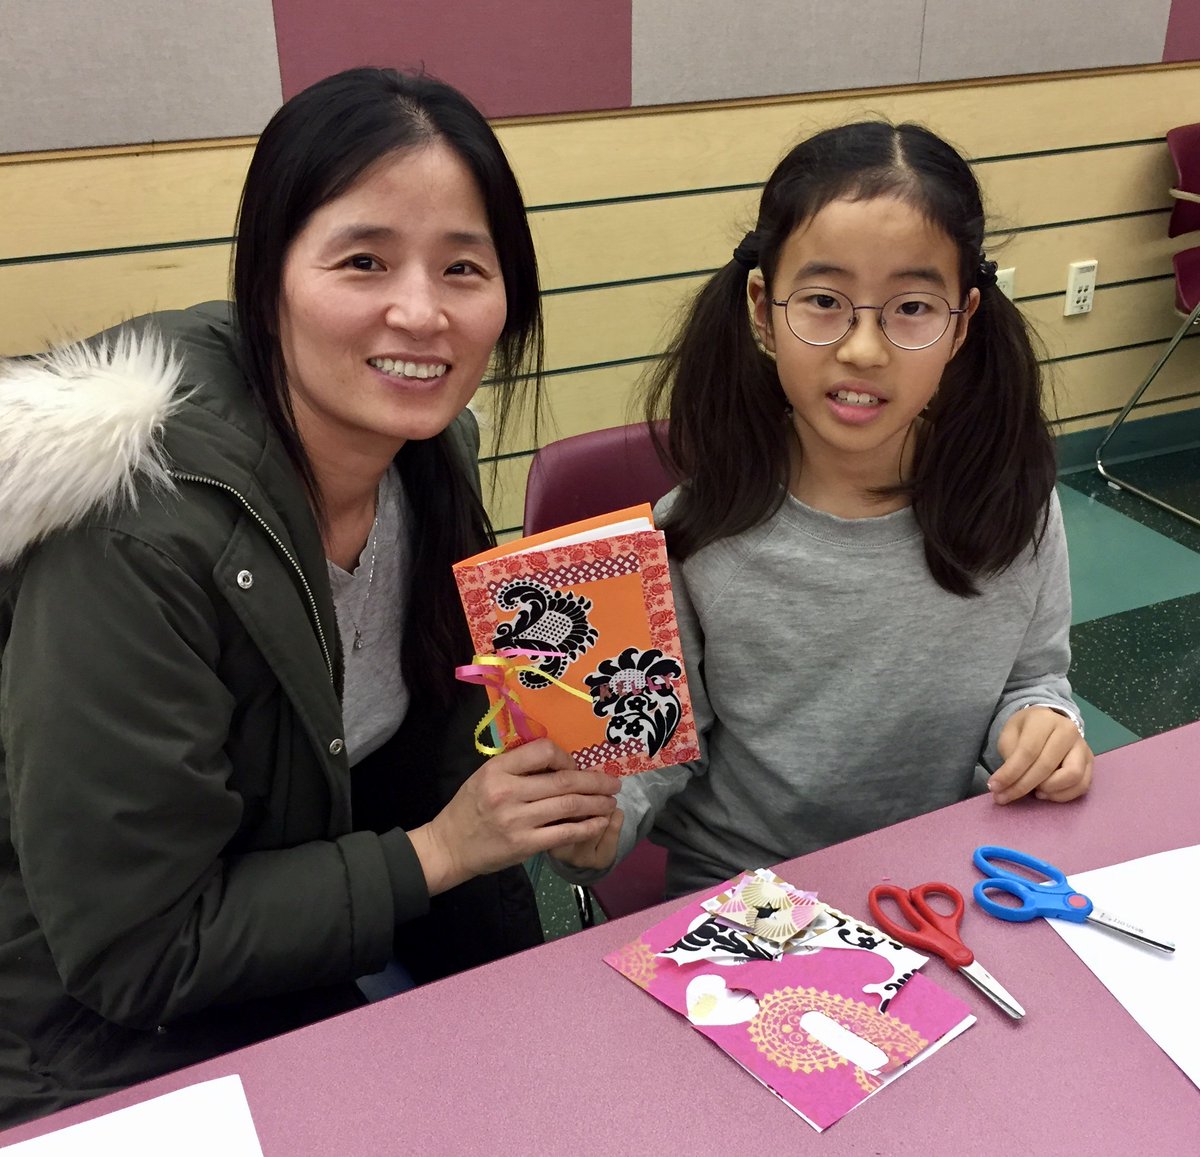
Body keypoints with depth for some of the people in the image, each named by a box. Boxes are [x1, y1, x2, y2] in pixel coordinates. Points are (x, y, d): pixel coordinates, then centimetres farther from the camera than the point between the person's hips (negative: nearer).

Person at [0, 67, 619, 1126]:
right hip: (134, 1060, -6)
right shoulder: (136, 541, -30)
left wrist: (542, 801, -11)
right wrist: (436, 852, -23)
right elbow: (131, 952, -23)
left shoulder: (428, 452, -8)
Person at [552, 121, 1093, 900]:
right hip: (733, 888, -3)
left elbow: (1033, 674, 6)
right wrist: (594, 826, -29)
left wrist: (1044, 720, -15)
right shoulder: (700, 534, -18)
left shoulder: (1012, 501, -10)